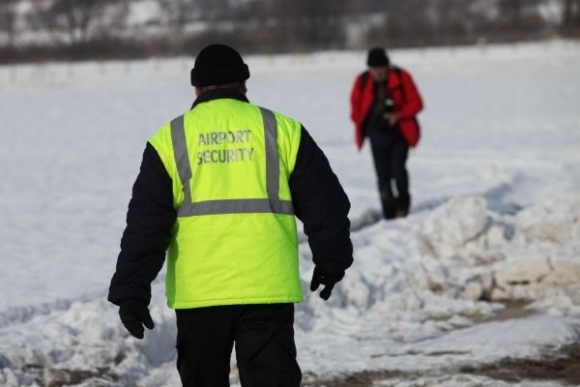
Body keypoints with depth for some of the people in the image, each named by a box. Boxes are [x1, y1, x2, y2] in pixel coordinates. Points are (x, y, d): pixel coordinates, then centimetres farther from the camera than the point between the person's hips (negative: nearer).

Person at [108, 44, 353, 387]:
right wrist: (332, 262, 23)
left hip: (199, 293, 0)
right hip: (268, 289, 0)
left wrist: (132, 292, 2)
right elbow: (325, 203, 9)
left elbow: (146, 224, 0)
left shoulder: (170, 140, 4)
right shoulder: (281, 130, 5)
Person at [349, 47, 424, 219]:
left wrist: (398, 115, -17)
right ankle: (389, 215, 8)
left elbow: (416, 103, -2)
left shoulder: (401, 77, -5)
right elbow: (355, 104, 14)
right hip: (377, 135, 3)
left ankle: (402, 206, 3)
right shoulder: (363, 81, 0)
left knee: (398, 170, -17)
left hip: (399, 134, -3)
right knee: (383, 177, 2)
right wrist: (361, 123, -3)